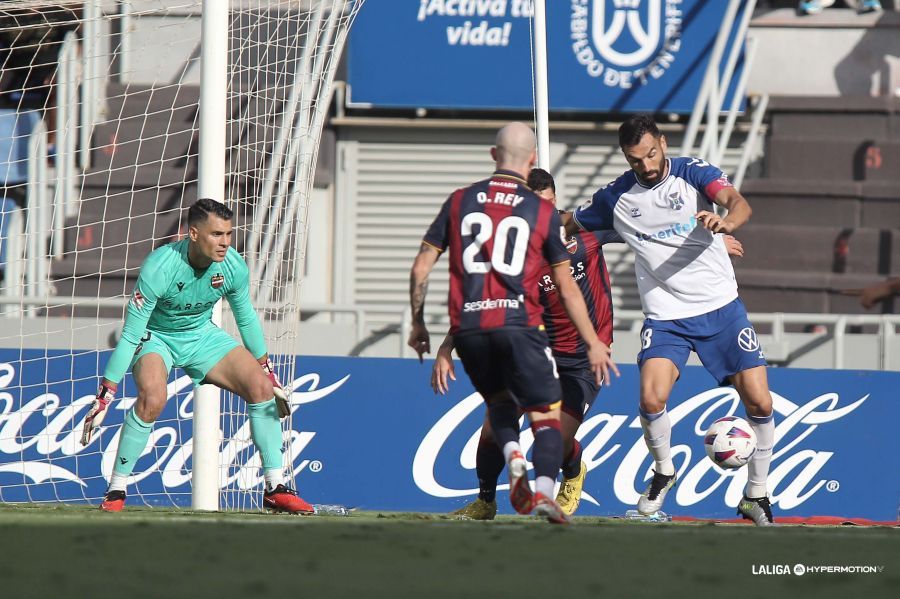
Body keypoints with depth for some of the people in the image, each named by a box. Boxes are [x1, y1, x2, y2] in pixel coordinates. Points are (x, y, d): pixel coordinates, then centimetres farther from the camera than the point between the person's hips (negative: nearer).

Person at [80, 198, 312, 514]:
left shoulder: (233, 266, -18)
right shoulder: (159, 268, -32)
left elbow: (246, 319, 3)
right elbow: (130, 336, -28)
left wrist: (267, 370, 10)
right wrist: (105, 393, -28)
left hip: (202, 334, 5)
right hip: (155, 336, -5)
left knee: (261, 387, -11)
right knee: (153, 399, -33)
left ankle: (276, 488, 0)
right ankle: (115, 492, -19)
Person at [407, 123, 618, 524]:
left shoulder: (459, 201, 10)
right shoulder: (543, 212, 5)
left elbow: (421, 268, 11)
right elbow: (567, 288, 7)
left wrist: (418, 325, 23)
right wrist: (593, 344, 14)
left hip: (467, 326, 3)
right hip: (518, 323, -3)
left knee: (499, 400, 26)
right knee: (545, 416, 3)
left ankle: (513, 457, -3)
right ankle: (544, 490, -21)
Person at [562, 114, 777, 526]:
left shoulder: (692, 173, -5)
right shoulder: (616, 199, 1)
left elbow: (740, 204, -23)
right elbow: (566, 225, 18)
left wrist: (726, 221, -44)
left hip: (721, 307, 0)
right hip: (665, 317, 1)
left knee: (759, 403, -5)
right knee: (651, 399, -21)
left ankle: (756, 495, 14)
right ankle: (663, 472, 9)